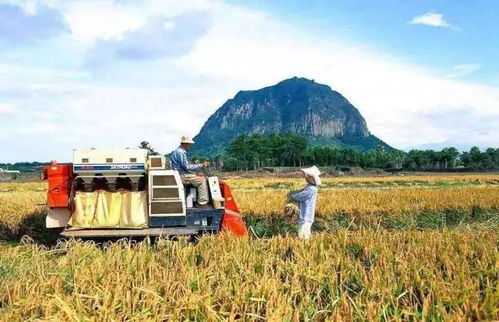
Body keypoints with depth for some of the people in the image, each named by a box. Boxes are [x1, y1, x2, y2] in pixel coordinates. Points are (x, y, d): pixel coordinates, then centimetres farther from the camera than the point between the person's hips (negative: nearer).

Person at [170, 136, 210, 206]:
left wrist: (203, 165, 12)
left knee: (203, 178, 10)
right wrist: (201, 165, -15)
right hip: (182, 176, -11)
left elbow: (188, 166, 21)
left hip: (183, 175, 11)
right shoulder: (180, 152, -16)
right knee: (202, 180, -14)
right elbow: (187, 167, -21)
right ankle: (202, 202, -15)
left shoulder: (182, 152, 18)